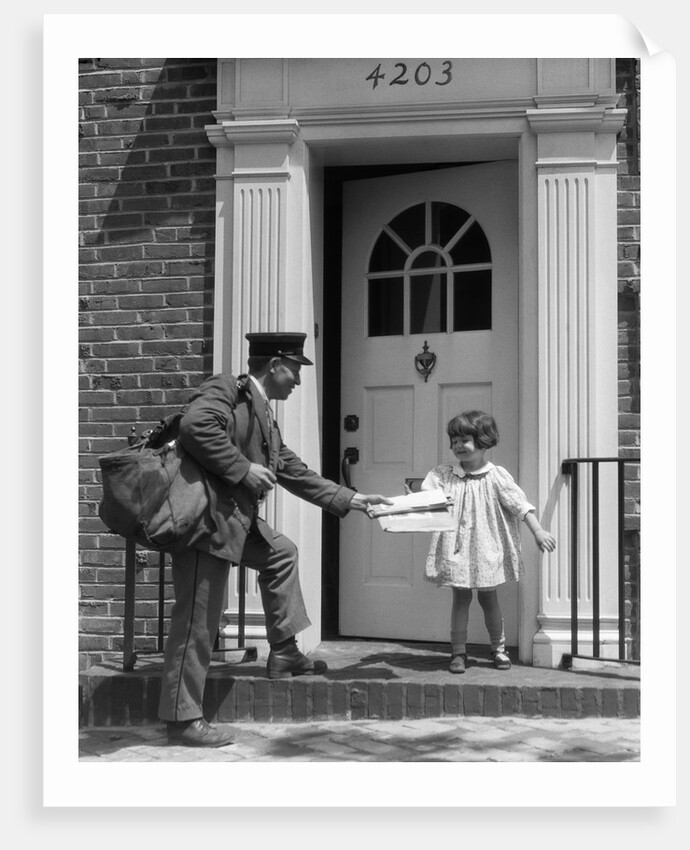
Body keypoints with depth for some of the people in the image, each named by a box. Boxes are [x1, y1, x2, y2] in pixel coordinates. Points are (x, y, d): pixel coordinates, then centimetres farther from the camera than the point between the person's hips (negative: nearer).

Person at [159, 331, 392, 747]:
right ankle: (184, 719, 3)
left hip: (238, 519, 10)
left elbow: (293, 471, 23)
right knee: (199, 620, -6)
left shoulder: (263, 413, 20)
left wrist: (350, 499, 21)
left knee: (281, 553, 24)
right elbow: (195, 426, -29)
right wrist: (243, 469, -22)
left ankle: (284, 655, 28)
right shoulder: (226, 390, -9)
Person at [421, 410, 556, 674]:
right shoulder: (444, 475, 0)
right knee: (460, 597, 3)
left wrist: (538, 531, -14)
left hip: (486, 548, -1)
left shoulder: (496, 476, -5)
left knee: (488, 597, 9)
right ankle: (458, 652, 11)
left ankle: (498, 648, 25)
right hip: (457, 548, 1)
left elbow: (520, 504, -7)